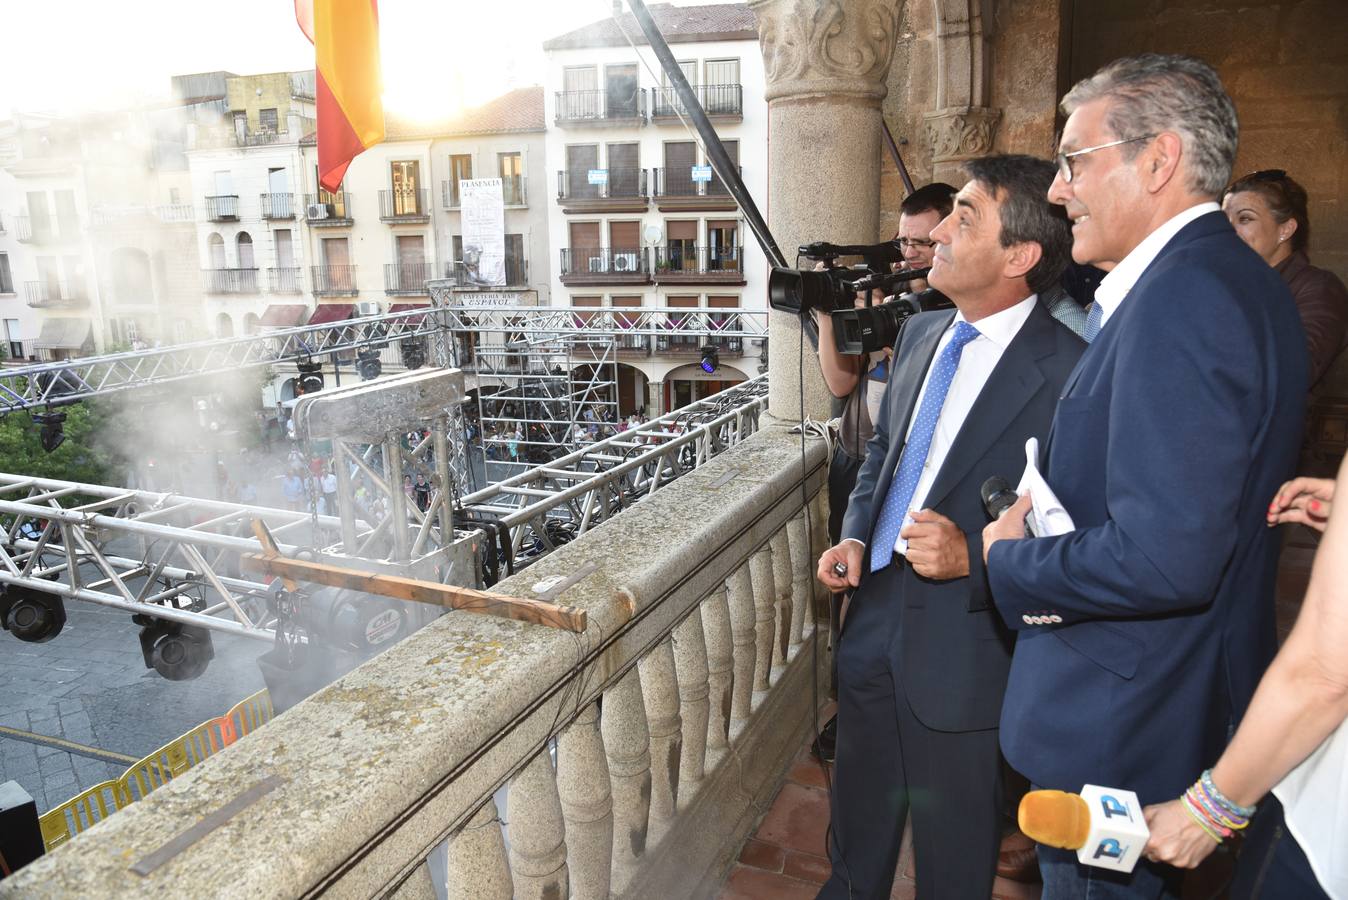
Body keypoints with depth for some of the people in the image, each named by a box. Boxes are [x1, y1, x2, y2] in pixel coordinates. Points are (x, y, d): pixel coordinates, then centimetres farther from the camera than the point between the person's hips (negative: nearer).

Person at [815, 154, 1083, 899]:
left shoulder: (1067, 371, -20)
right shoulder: (920, 333, 3)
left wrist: (974, 558, -28)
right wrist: (854, 535, 1)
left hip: (962, 649, -6)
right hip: (875, 617, 7)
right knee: (857, 831, 28)